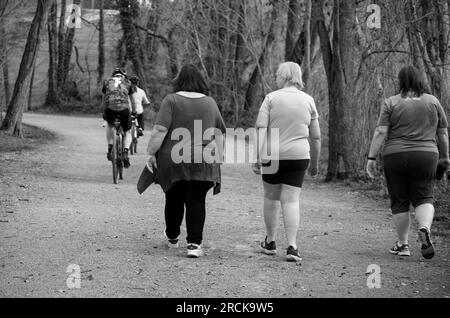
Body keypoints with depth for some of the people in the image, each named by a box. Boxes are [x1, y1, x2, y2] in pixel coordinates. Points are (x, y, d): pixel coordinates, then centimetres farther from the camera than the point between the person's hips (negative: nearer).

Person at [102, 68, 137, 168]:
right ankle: (126, 152, -5)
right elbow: (132, 100, 28)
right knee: (127, 132, 19)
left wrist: (104, 112, 44)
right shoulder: (127, 82, 21)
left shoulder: (107, 82, 22)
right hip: (124, 109, -1)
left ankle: (110, 149, 21)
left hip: (110, 109, 1)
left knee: (110, 126, 33)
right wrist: (134, 112, 42)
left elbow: (104, 99, 31)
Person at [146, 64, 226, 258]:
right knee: (196, 202, 1)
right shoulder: (210, 103, 8)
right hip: (203, 162, 2)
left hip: (174, 160, -2)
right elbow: (219, 133, 14)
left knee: (174, 200, 13)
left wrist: (151, 153, -4)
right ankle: (194, 243, -7)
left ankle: (172, 238, 28)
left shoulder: (171, 100, -4)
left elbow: (160, 130, -11)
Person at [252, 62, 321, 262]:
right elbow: (316, 137, 8)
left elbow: (260, 128, -11)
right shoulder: (308, 101, 6)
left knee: (271, 197, 14)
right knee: (291, 200, 0)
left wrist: (257, 157, -8)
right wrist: (315, 163, 17)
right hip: (299, 156, 1)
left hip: (272, 155, -1)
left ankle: (270, 242, 23)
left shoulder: (272, 98, -2)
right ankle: (292, 247, -11)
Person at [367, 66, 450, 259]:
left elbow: (381, 132, -7)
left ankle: (403, 244, 11)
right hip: (426, 156, 1)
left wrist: (371, 158, -4)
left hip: (396, 156, -1)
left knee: (399, 202, 8)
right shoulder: (433, 102, 6)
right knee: (423, 198, 6)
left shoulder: (391, 103, -2)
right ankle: (425, 229, -20)